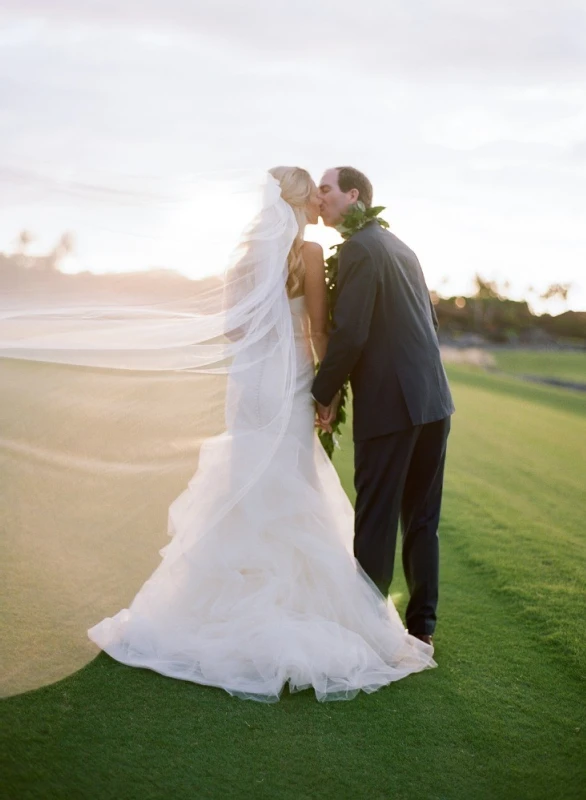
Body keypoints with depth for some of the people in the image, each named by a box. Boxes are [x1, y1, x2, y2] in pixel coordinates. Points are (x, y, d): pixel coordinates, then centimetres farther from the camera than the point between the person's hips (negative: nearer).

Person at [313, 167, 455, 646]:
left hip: (389, 403, -8)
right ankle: (422, 625, 21)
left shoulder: (359, 248, -10)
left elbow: (349, 333, -17)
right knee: (422, 519, 13)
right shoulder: (400, 246, 17)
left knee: (376, 520, 0)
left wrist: (325, 393, -6)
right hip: (433, 400, 8)